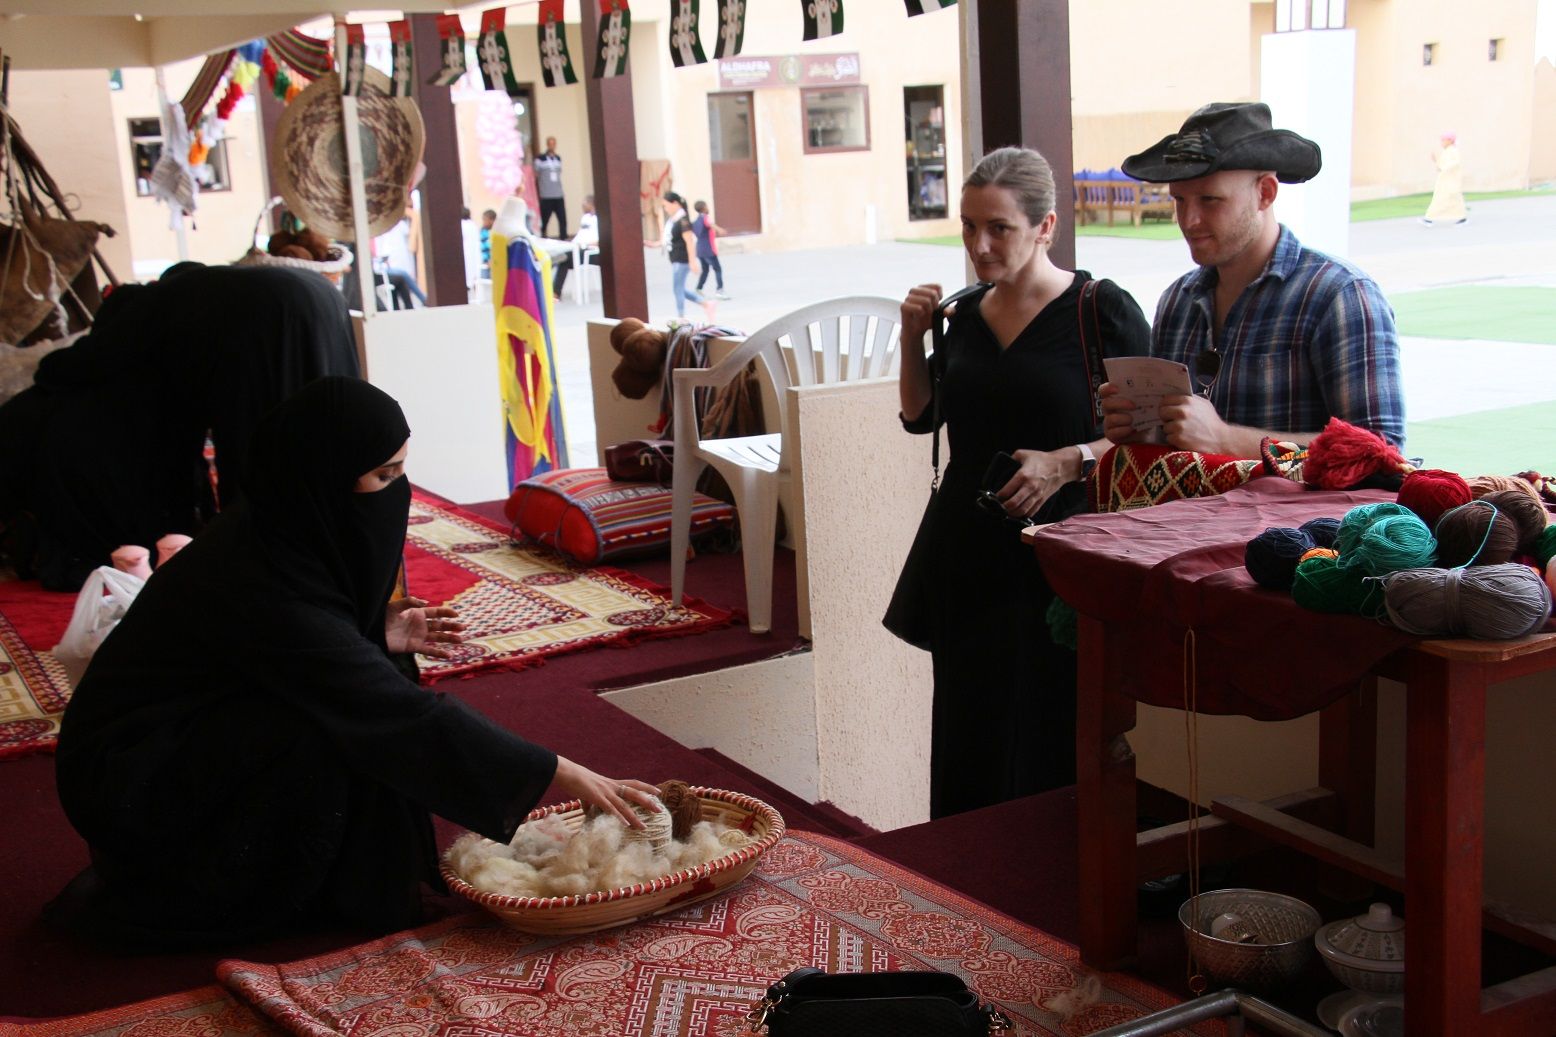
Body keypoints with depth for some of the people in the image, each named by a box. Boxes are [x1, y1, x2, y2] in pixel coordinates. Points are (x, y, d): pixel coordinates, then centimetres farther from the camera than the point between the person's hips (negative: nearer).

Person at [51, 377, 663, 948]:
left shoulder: (276, 535, -4)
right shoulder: (265, 584, -30)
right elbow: (406, 716, -30)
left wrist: (378, 633, -5)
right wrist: (564, 776, -27)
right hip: (128, 785, -9)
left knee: (356, 711, -3)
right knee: (333, 728, -24)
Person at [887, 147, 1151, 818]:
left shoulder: (1103, 310, -6)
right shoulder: (966, 314, 11)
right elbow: (920, 416, 21)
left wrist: (1070, 460, -20)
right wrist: (913, 337, 7)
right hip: (966, 557, 5)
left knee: (1048, 741, -6)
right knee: (966, 734, 10)